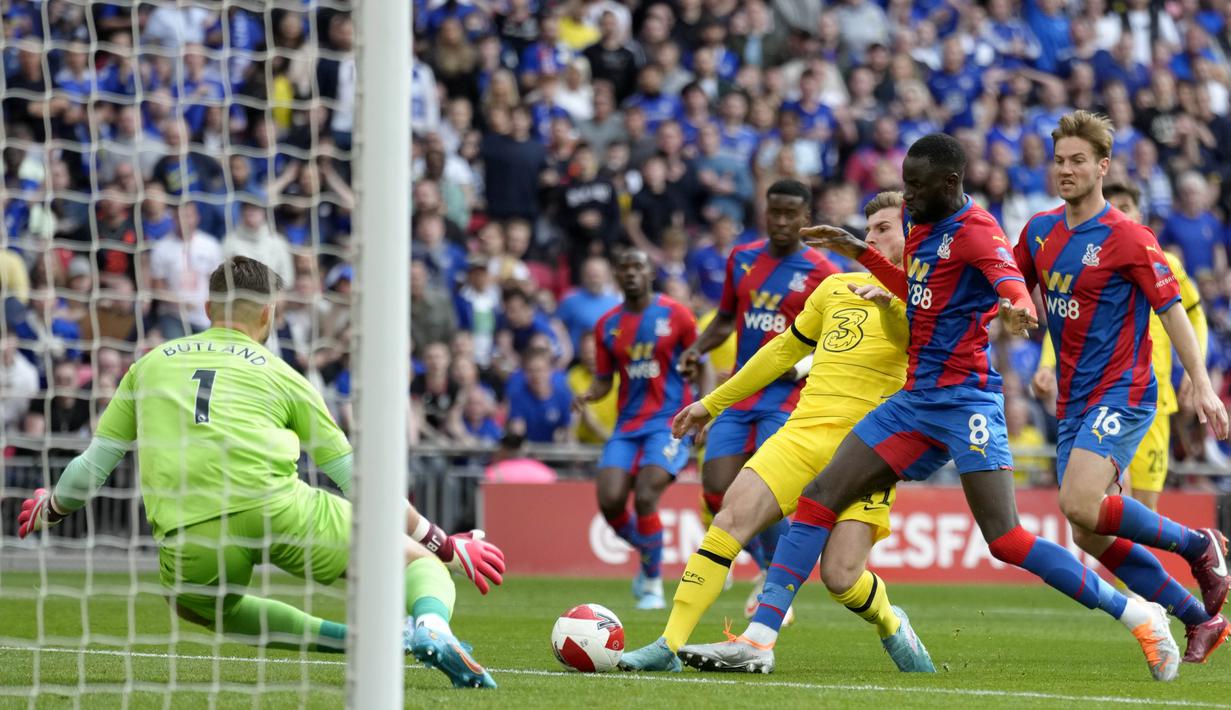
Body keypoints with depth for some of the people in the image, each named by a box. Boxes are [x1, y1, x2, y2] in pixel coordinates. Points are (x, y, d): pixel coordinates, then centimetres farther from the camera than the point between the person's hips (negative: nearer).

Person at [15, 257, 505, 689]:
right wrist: (447, 547, 27)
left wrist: (47, 510, 47)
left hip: (188, 541, 1)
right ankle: (432, 629, -24)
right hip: (276, 508, -1)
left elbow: (92, 467, 24)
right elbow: (357, 481, 19)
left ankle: (350, 638, 18)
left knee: (194, 602, 37)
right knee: (421, 560, 13)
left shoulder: (151, 364, 23)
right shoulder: (279, 375, 18)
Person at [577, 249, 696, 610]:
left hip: (670, 420, -4)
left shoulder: (675, 315, -2)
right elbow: (604, 379, 14)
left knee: (645, 498, -20)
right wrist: (588, 395, -9)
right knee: (610, 500, -12)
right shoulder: (608, 325, 9)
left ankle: (653, 583, -1)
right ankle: (648, 555, 18)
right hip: (628, 423, 4)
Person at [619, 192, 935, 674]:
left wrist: (888, 304, -37)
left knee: (840, 577, -14)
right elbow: (785, 349, 31)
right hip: (803, 431, 5)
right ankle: (669, 646, -14)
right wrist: (713, 403, 34)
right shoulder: (837, 288, 21)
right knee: (730, 520, -16)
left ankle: (890, 625, 21)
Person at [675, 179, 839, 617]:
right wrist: (697, 350, 6)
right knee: (717, 494, -5)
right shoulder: (742, 260, 11)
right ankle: (767, 567, 19)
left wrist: (804, 365, -21)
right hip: (739, 395, 5)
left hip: (786, 398, -5)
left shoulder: (821, 274, -5)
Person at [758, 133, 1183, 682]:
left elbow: (1009, 279, -30)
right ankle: (759, 635, -1)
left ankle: (1138, 616, -8)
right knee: (819, 497, 0)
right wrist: (860, 254, 31)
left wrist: (1019, 307, -53)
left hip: (965, 398, -9)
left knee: (1007, 541, -17)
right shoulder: (922, 227, 14)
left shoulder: (975, 229, -11)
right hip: (916, 399, 9)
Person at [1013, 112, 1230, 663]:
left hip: (1122, 392, -7)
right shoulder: (1040, 231, 9)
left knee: (1081, 505, -26)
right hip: (1074, 404, 7)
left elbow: (1172, 309, -9)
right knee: (1091, 537, 2)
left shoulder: (1127, 238, -10)